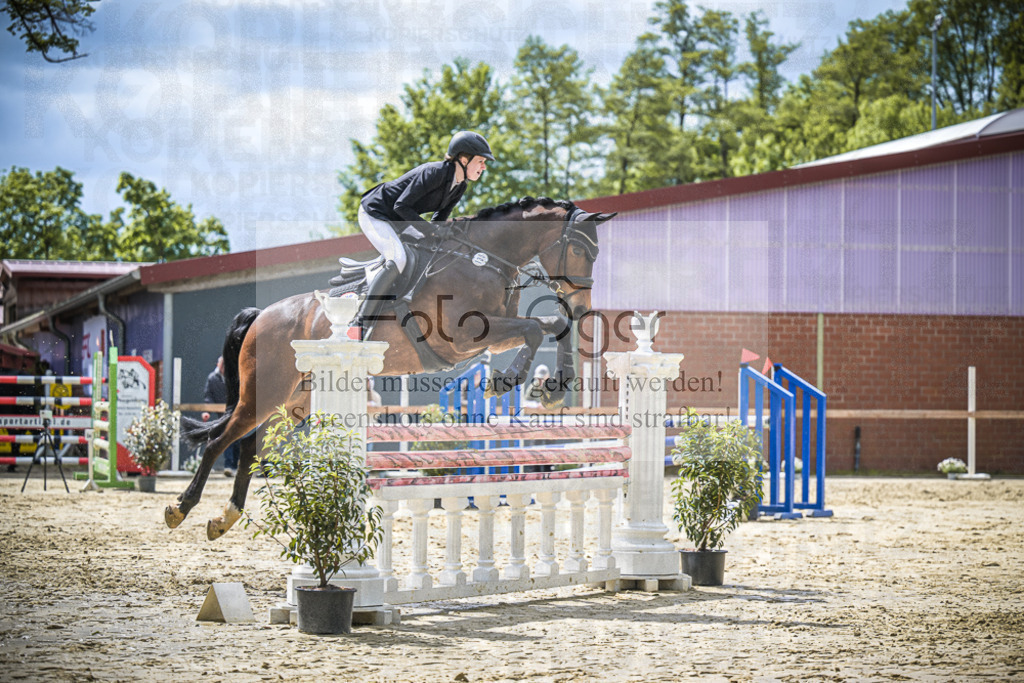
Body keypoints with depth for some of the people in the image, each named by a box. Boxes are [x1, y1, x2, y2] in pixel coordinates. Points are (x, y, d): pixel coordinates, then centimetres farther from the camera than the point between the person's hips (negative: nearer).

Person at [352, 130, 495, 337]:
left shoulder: (459, 188, 0)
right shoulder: (434, 172, -27)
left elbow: (438, 220, 8)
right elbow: (402, 206, -27)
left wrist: (451, 228, -13)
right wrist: (431, 230, -28)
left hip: (397, 220, 10)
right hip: (374, 213, -10)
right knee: (397, 260, -28)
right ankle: (361, 324, -29)